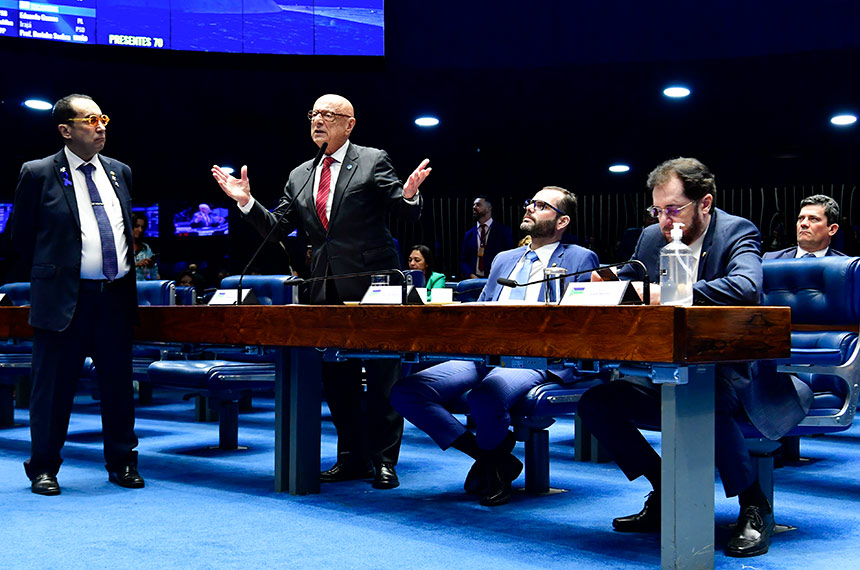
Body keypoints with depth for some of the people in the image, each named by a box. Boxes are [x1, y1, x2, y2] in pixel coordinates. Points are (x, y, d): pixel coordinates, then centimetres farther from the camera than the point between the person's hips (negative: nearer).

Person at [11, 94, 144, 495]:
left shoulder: (120, 172, 12)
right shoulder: (38, 174, -2)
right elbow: (21, 237, 5)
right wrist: (50, 277, 6)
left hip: (116, 295, 4)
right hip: (64, 298, -4)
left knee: (119, 385, 9)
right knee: (54, 387, 3)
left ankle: (122, 463, 21)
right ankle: (43, 469, 15)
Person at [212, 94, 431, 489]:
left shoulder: (372, 161, 0)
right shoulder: (300, 176, 16)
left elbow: (407, 215, -6)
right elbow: (277, 229, 13)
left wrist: (409, 194, -27)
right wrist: (246, 202, 0)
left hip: (372, 286, -6)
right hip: (327, 290, 6)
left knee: (382, 377, -1)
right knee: (336, 378, 11)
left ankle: (383, 460, 8)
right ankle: (352, 458, 23)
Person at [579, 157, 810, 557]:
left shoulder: (737, 232, -11)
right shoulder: (651, 238, 7)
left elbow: (746, 287, -32)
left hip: (730, 376, -6)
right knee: (595, 403, -10)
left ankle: (754, 506, -14)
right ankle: (666, 494, 5)